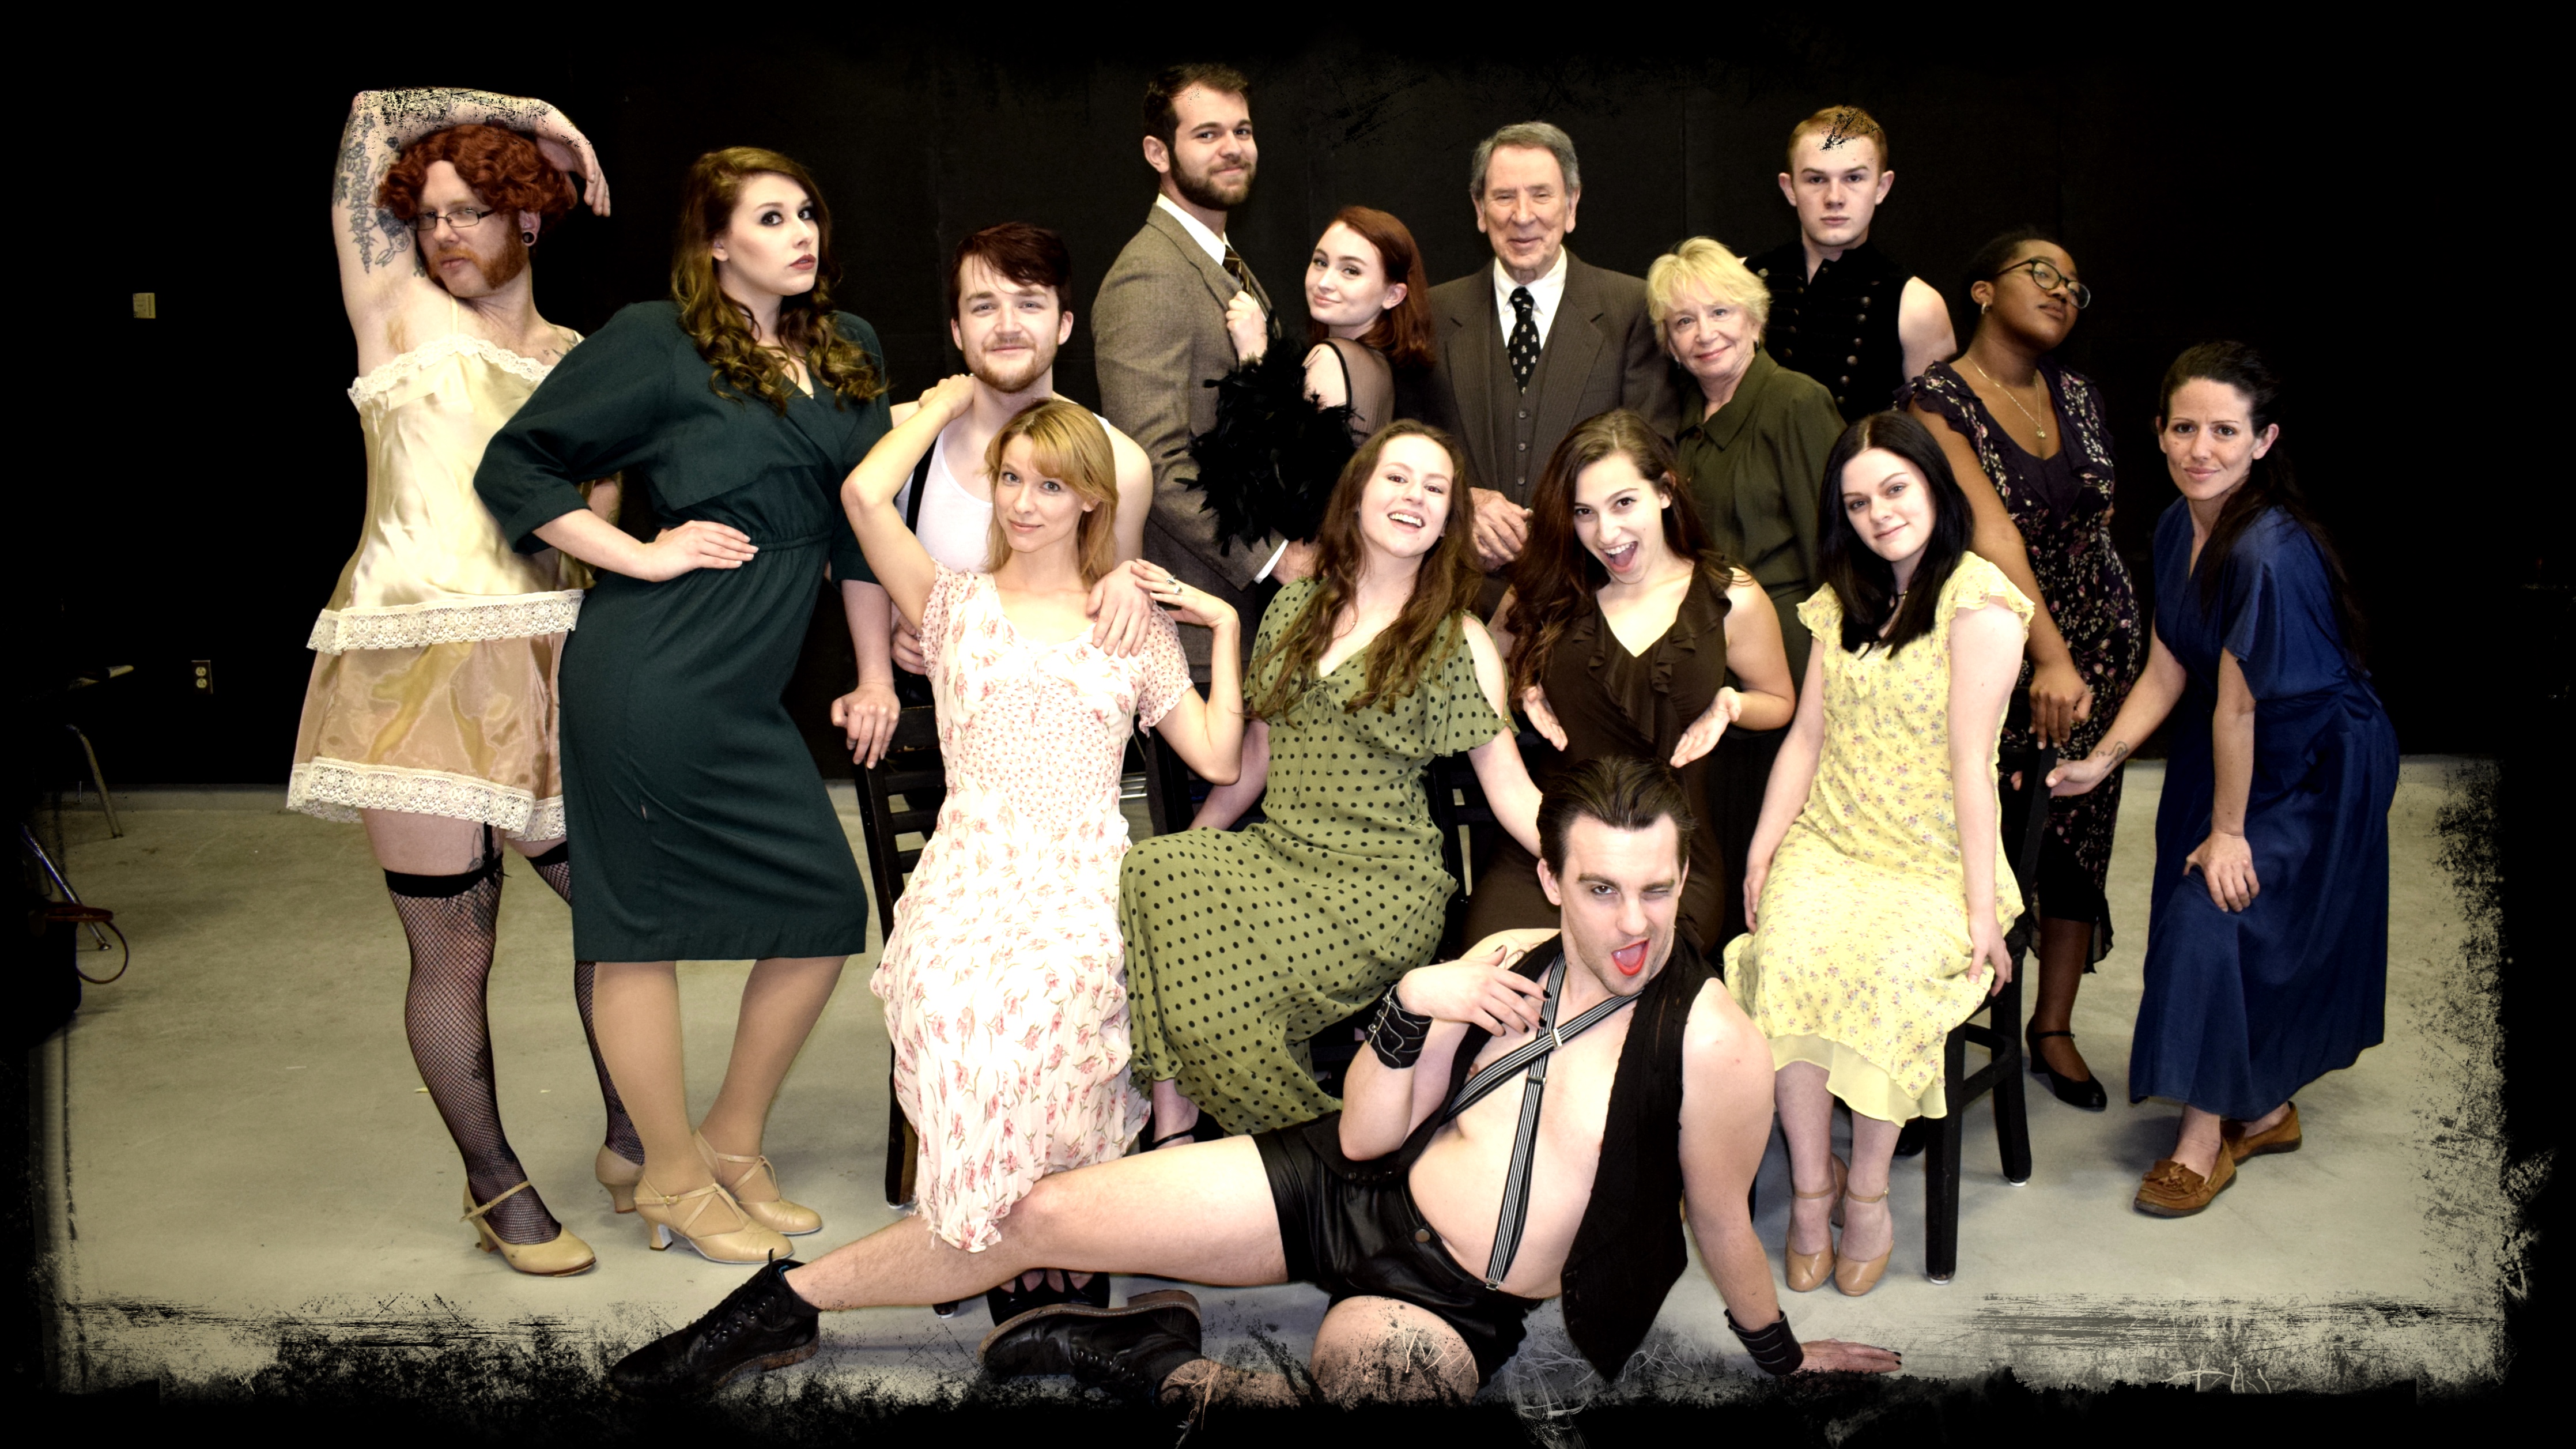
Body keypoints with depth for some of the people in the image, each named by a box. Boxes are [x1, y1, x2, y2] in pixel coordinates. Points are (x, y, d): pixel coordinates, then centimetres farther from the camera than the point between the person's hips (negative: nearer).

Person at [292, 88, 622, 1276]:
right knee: (454, 952, 1)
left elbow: (603, 527, 13)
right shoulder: (399, 312, 7)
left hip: (544, 676, 4)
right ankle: (494, 1188, 20)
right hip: (417, 670, -3)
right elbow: (372, 117, 7)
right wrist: (534, 113, 13)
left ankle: (633, 1141, 25)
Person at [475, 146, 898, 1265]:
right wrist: (643, 556, -9)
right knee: (645, 921, 2)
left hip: (747, 696, 7)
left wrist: (877, 678, 16)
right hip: (650, 678, -7)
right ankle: (672, 1181, 18)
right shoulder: (658, 343, -4)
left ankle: (734, 1142, 24)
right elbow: (513, 467, -2)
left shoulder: (848, 354, 14)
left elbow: (862, 520, 18)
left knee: (827, 910, 5)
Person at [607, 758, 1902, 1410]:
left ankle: (1157, 1363, -6)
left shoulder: (1710, 1039, -17)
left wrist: (1785, 1357, 9)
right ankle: (774, 1309, 14)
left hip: (1452, 1308, -4)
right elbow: (1365, 1134, -2)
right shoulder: (1506, 963, -2)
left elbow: (1723, 1222, -2)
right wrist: (1412, 1011, -18)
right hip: (1355, 1191, 4)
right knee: (1046, 1211, -6)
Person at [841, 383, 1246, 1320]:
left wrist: (1225, 627, 8)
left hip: (1086, 879, 0)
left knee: (1046, 996, -35)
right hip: (971, 870, 0)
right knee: (953, 1000, -34)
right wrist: (947, 402, 15)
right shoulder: (957, 604, 17)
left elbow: (1217, 757, 11)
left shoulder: (1137, 622, 19)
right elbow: (865, 493, 0)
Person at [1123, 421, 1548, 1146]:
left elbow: (1512, 791, -3)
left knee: (1215, 971, -28)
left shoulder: (1460, 642, 1)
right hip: (1277, 853, 5)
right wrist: (1189, 845, 11)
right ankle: (1175, 1129, -18)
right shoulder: (1294, 609, 14)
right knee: (1148, 872, -25)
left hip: (1381, 885, -5)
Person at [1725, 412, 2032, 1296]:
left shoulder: (1979, 597, -7)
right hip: (1827, 843, 4)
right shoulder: (1843, 601, 15)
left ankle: (1867, 1190, -10)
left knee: (1890, 971, -32)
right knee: (1787, 959, -26)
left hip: (1933, 863, -4)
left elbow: (1969, 760, -12)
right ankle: (1811, 1184, -12)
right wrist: (1762, 851, 4)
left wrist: (1982, 907, -13)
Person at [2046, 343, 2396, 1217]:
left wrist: (2228, 830, -18)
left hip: (2321, 770, -8)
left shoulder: (2270, 552, -31)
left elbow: (2236, 705, -25)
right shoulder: (2178, 528, -5)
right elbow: (2166, 671, 1)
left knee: (2218, 917, -12)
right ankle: (2265, 1112, 32)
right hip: (2238, 756, 8)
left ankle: (2206, 1136, 5)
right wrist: (2101, 761, -8)